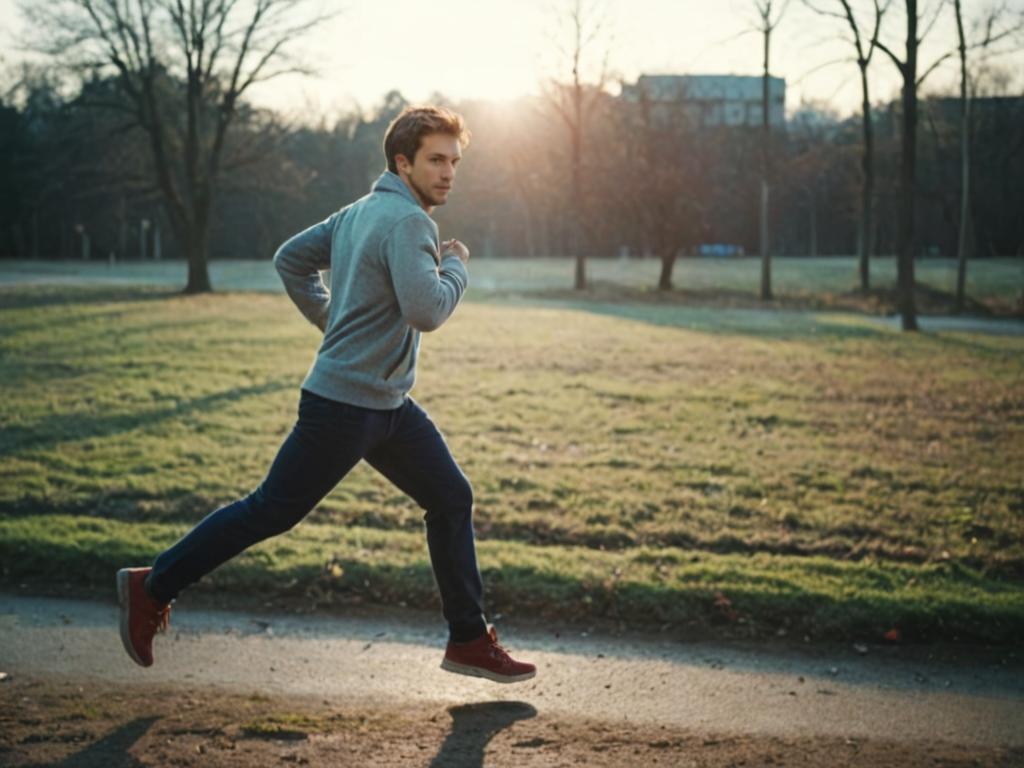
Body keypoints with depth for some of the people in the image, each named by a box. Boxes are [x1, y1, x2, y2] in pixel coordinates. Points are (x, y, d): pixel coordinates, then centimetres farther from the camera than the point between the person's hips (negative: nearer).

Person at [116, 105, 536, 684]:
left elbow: (292, 259, 18)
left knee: (452, 499, 8)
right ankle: (152, 589, 17)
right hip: (344, 404, -10)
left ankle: (470, 641, 13)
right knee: (270, 512, 2)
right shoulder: (407, 221, -18)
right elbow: (426, 311, -27)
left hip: (388, 405, 10)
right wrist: (456, 266, -10)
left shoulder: (360, 212, 11)